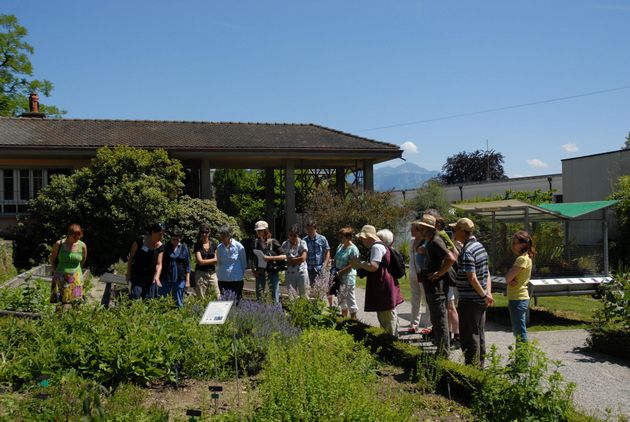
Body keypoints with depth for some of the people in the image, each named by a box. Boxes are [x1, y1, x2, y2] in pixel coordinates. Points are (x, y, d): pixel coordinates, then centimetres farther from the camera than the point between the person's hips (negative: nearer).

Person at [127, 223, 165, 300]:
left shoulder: (160, 247, -6)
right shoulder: (140, 241, -11)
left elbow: (159, 264, -9)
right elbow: (131, 257, -3)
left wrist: (157, 276, -28)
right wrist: (128, 273, -4)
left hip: (151, 278, 2)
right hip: (137, 276, -2)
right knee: (135, 298, -12)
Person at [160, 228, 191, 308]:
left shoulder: (184, 248, 3)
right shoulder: (165, 247, 1)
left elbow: (187, 265, 6)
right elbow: (160, 263, 6)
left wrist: (187, 280, 2)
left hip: (179, 279, 0)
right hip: (165, 279, 0)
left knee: (178, 302, 7)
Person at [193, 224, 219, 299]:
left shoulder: (213, 244, 8)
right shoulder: (197, 245, 0)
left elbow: (216, 261, 6)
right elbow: (200, 261, -8)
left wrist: (205, 261, -7)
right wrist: (213, 260, -2)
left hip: (212, 273, 2)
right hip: (201, 274, -2)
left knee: (218, 296, -5)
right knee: (201, 298, -2)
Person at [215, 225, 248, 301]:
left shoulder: (238, 246, -6)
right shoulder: (219, 247, 3)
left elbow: (244, 263, 3)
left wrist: (242, 274, 4)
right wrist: (218, 274, 10)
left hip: (236, 279, -3)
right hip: (222, 280, 3)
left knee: (236, 302, 2)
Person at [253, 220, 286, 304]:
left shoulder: (273, 242, -6)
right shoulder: (256, 243, 7)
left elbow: (284, 256, -9)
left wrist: (270, 258, -19)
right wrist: (254, 270, 5)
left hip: (272, 271, -4)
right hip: (260, 272, 4)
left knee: (275, 296, -3)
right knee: (259, 296, 8)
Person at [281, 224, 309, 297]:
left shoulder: (302, 243, -1)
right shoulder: (285, 244, 4)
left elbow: (303, 258, -11)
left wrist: (289, 260, -8)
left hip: (301, 272, -1)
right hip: (289, 273, 1)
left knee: (303, 295, 3)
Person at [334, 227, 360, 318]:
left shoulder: (353, 249, -15)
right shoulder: (340, 246, 9)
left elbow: (351, 265, -18)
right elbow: (336, 260, 18)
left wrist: (339, 272, -19)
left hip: (348, 277, -8)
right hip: (339, 277, 8)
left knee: (350, 298, -3)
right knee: (341, 297, 16)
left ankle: (353, 319, 5)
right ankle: (344, 316, 30)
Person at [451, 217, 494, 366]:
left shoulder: (467, 252, -20)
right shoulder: (480, 246, 10)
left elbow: (472, 278, -25)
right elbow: (487, 273, 12)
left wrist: (484, 295, -15)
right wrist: (488, 292, 7)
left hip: (469, 301, -9)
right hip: (480, 300, 9)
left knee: (469, 336, 0)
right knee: (479, 334, 17)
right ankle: (480, 365, 27)